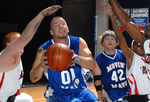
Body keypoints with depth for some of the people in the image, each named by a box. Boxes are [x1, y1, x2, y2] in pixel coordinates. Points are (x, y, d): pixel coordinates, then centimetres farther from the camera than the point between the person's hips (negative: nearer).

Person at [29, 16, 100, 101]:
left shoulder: (78, 42, -3)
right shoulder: (44, 49, -8)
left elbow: (93, 65, -14)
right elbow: (33, 78, -10)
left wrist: (78, 59, -35)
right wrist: (42, 66, -32)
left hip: (80, 91, 3)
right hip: (57, 95, -2)